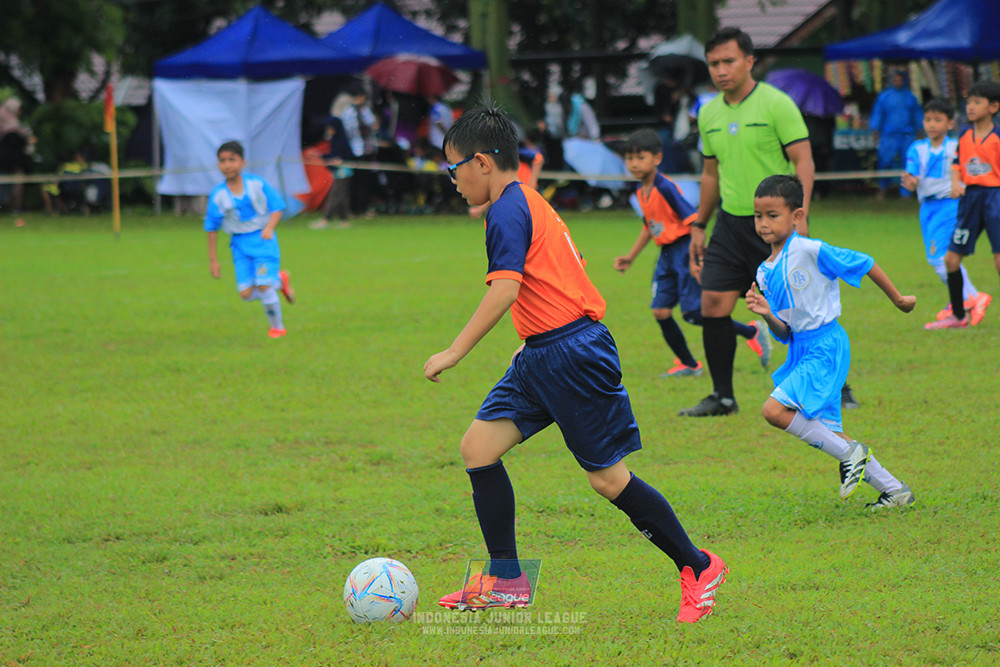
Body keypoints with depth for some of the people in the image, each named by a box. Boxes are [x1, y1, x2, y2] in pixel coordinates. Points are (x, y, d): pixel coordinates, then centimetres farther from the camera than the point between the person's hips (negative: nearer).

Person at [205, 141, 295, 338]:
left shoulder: (258, 184, -9)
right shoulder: (218, 195, -5)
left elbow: (277, 208, -3)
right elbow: (212, 228, 2)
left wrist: (269, 228, -23)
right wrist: (213, 259, 3)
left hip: (263, 240, -3)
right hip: (240, 244, 3)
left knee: (263, 286, -14)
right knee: (246, 293, -4)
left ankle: (277, 327, 10)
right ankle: (279, 281, 25)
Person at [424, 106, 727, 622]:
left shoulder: (507, 212, -14)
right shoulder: (529, 204, 16)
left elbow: (505, 290, -25)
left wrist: (453, 353, -24)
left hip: (574, 356, -10)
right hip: (543, 357, 10)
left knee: (608, 479, -4)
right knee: (478, 448, 3)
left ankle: (698, 569, 9)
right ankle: (506, 581, 5)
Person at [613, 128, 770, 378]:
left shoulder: (665, 188, -17)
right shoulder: (641, 192, 10)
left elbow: (693, 220, -20)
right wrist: (630, 257, 26)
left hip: (683, 249, -9)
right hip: (666, 254, 9)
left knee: (693, 313, -11)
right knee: (660, 311, 3)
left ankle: (753, 332, 3)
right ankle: (688, 365, 15)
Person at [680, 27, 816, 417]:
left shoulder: (776, 104, -9)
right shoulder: (708, 114, 10)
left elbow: (803, 162, -11)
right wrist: (699, 227, 20)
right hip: (731, 222, 6)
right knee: (713, 306, -3)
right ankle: (723, 397, 8)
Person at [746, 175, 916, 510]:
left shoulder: (811, 252, -13)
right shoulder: (764, 273, 9)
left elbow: (866, 264, -3)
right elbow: (785, 333, 10)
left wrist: (898, 299, 7)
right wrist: (768, 316, -11)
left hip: (825, 347, -8)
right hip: (800, 350, 8)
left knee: (774, 410, -21)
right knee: (826, 432, 9)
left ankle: (851, 453, -9)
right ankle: (894, 489, 20)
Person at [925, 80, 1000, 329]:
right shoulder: (965, 137, 8)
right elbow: (957, 164, 13)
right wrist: (956, 183, -6)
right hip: (969, 197, 6)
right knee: (951, 258, 7)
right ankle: (958, 315, 21)